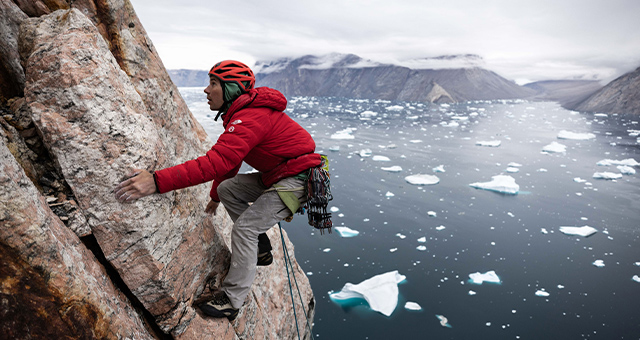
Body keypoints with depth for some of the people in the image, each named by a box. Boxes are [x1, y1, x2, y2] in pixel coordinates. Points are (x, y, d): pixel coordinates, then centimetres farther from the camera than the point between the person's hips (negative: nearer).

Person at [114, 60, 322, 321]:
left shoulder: (251, 119, -25)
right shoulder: (243, 113, 10)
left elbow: (215, 163, -38)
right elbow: (227, 159, 20)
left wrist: (157, 181, -42)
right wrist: (215, 196, 28)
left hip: (298, 180, -10)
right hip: (276, 176, 10)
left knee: (244, 228, -13)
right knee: (227, 189, 10)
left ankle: (231, 301, 1)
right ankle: (261, 249, 19)